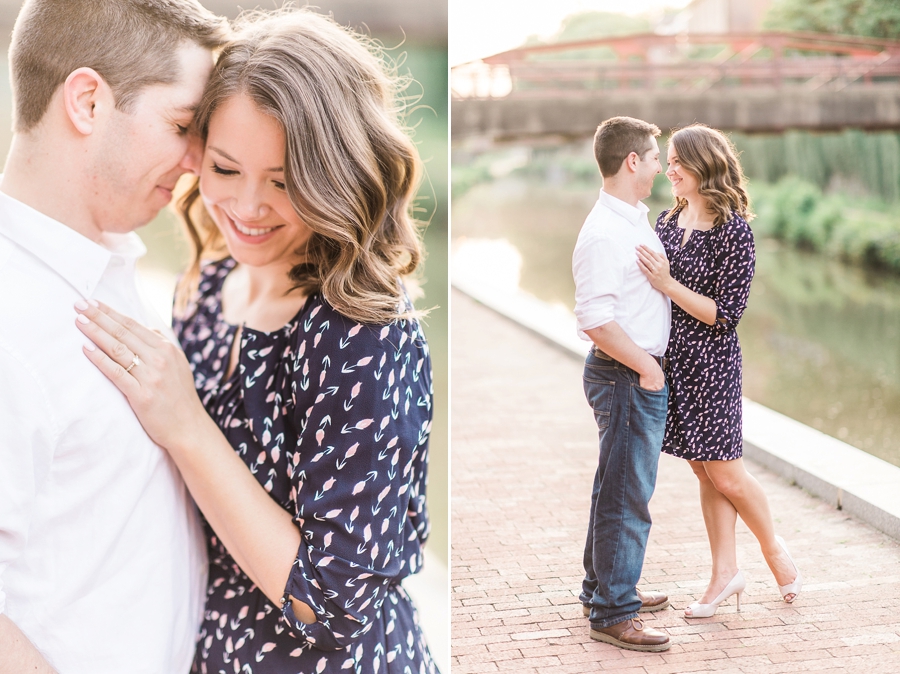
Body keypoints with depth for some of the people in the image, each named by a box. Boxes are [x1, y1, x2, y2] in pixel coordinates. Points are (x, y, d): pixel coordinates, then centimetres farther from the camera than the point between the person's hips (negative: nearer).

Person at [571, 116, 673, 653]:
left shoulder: (637, 221, 13)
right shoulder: (604, 233, -20)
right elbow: (596, 320, -26)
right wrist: (646, 368, -17)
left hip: (644, 372, 10)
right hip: (626, 375, -10)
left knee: (619, 487, 19)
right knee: (627, 494, -3)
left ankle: (605, 588, 33)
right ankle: (612, 613, 6)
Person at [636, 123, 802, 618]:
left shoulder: (733, 230, -14)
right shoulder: (667, 222, 6)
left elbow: (725, 313, -17)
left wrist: (667, 284, -23)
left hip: (712, 362, -6)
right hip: (671, 358, 6)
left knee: (724, 473, 3)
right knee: (703, 470, 12)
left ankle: (773, 546, 28)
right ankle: (725, 571, 22)